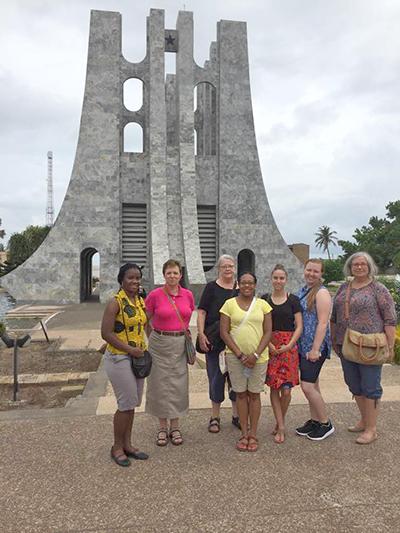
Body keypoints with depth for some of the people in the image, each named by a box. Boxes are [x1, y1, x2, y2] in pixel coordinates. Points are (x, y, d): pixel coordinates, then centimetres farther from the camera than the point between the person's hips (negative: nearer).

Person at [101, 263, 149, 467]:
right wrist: (130, 349, -18)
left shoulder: (141, 301, 7)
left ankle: (127, 444, 30)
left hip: (137, 357, 7)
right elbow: (106, 333, -18)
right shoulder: (116, 302, -15)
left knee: (131, 404, 15)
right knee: (126, 404, 0)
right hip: (119, 358, -7)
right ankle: (117, 447, 20)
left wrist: (143, 348, 8)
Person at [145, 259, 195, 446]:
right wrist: (155, 336, -1)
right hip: (160, 344, -2)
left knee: (178, 384, 8)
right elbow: (145, 319, 2)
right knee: (160, 384, 6)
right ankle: (162, 427, 21)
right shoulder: (155, 295, -8)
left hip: (181, 344, 3)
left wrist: (183, 332, 11)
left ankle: (175, 426, 24)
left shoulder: (188, 295, 0)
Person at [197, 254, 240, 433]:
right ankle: (215, 417, 21)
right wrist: (201, 334, -15)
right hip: (215, 340, -2)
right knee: (216, 377, 6)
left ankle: (236, 415, 27)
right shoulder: (211, 287, 0)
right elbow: (201, 312, -4)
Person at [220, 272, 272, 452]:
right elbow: (224, 332, -4)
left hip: (258, 357, 1)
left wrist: (255, 354, -11)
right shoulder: (229, 304, -1)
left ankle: (253, 434, 22)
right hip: (235, 356, 0)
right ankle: (244, 434, 22)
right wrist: (240, 355, -11)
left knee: (254, 395, 9)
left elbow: (268, 332, 0)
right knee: (241, 394, 9)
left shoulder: (263, 304, 2)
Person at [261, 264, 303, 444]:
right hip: (269, 346, 1)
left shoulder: (293, 300, 3)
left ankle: (279, 423, 20)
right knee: (274, 388, 1)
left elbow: (299, 326, 1)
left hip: (289, 347, -1)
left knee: (286, 390, -4)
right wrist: (268, 344, -8)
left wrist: (289, 345, -10)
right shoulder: (264, 299, 6)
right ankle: (281, 427, 14)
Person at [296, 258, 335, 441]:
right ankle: (314, 421, 28)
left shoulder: (321, 293, -12)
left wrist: (315, 349, -21)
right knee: (312, 385, 16)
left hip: (315, 347, -8)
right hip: (303, 346, 8)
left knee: (307, 386, -6)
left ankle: (326, 424, 11)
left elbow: (323, 323, -18)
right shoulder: (302, 291, 11)